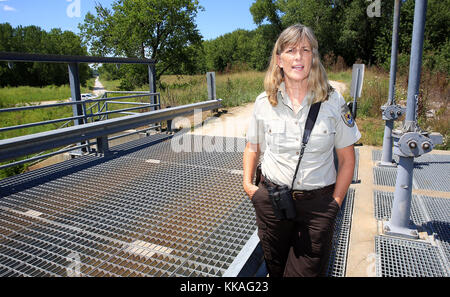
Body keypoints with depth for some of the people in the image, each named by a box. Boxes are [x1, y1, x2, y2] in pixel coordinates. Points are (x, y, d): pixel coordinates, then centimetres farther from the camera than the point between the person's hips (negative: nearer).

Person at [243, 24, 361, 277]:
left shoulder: (333, 101, -4)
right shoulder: (264, 102, -1)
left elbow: (347, 159, 1)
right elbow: (253, 147, 12)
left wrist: (335, 203, -4)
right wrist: (248, 183, 0)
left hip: (318, 204, -1)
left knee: (308, 270, 7)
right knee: (275, 268, 17)